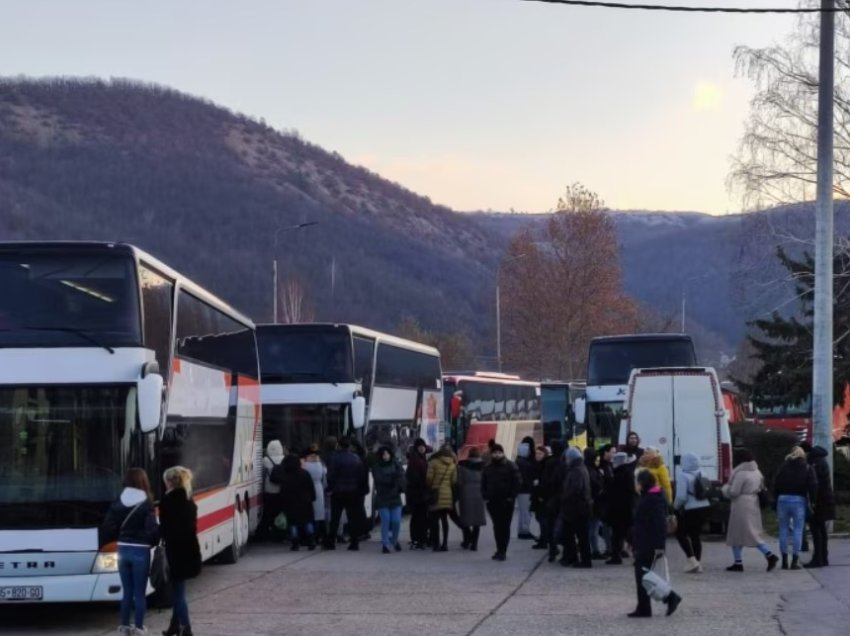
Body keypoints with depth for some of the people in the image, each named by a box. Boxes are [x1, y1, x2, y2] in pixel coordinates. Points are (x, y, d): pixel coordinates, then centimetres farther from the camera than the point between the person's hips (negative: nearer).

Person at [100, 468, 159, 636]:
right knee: (139, 592, 3)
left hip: (123, 550, 5)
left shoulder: (118, 504, 3)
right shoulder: (146, 505, -12)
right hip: (140, 552, -5)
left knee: (126, 591, 15)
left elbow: (108, 528, 3)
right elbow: (152, 530, -16)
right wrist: (155, 542, 3)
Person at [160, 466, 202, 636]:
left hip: (175, 550, -8)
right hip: (189, 549, 8)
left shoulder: (168, 501, -13)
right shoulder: (189, 501, 11)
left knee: (178, 590, -3)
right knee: (178, 589, 19)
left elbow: (166, 527, -15)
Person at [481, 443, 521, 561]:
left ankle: (503, 551, -3)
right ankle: (500, 550, 14)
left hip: (506, 502, -5)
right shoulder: (488, 468, 12)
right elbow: (483, 484, 16)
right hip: (492, 502, 5)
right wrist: (485, 496, 4)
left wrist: (512, 496, -12)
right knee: (496, 526, 8)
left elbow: (516, 482, -6)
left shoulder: (510, 466, -2)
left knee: (505, 526, -4)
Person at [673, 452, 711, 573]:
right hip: (703, 507, 7)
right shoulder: (700, 475, 7)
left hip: (690, 510, -7)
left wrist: (676, 506, -1)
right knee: (695, 535, 16)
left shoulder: (683, 476, -15)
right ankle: (698, 563, 15)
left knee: (681, 533, 7)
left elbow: (681, 496, -19)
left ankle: (692, 560, -5)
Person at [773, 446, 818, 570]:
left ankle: (784, 560, 8)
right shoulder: (807, 468, 3)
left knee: (784, 530, 8)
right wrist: (812, 501, 0)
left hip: (783, 499, 2)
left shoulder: (784, 467, 7)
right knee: (798, 531, 2)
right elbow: (813, 486, -5)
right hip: (799, 501, -2)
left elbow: (776, 485, 4)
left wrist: (776, 502, 8)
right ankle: (795, 561, -2)